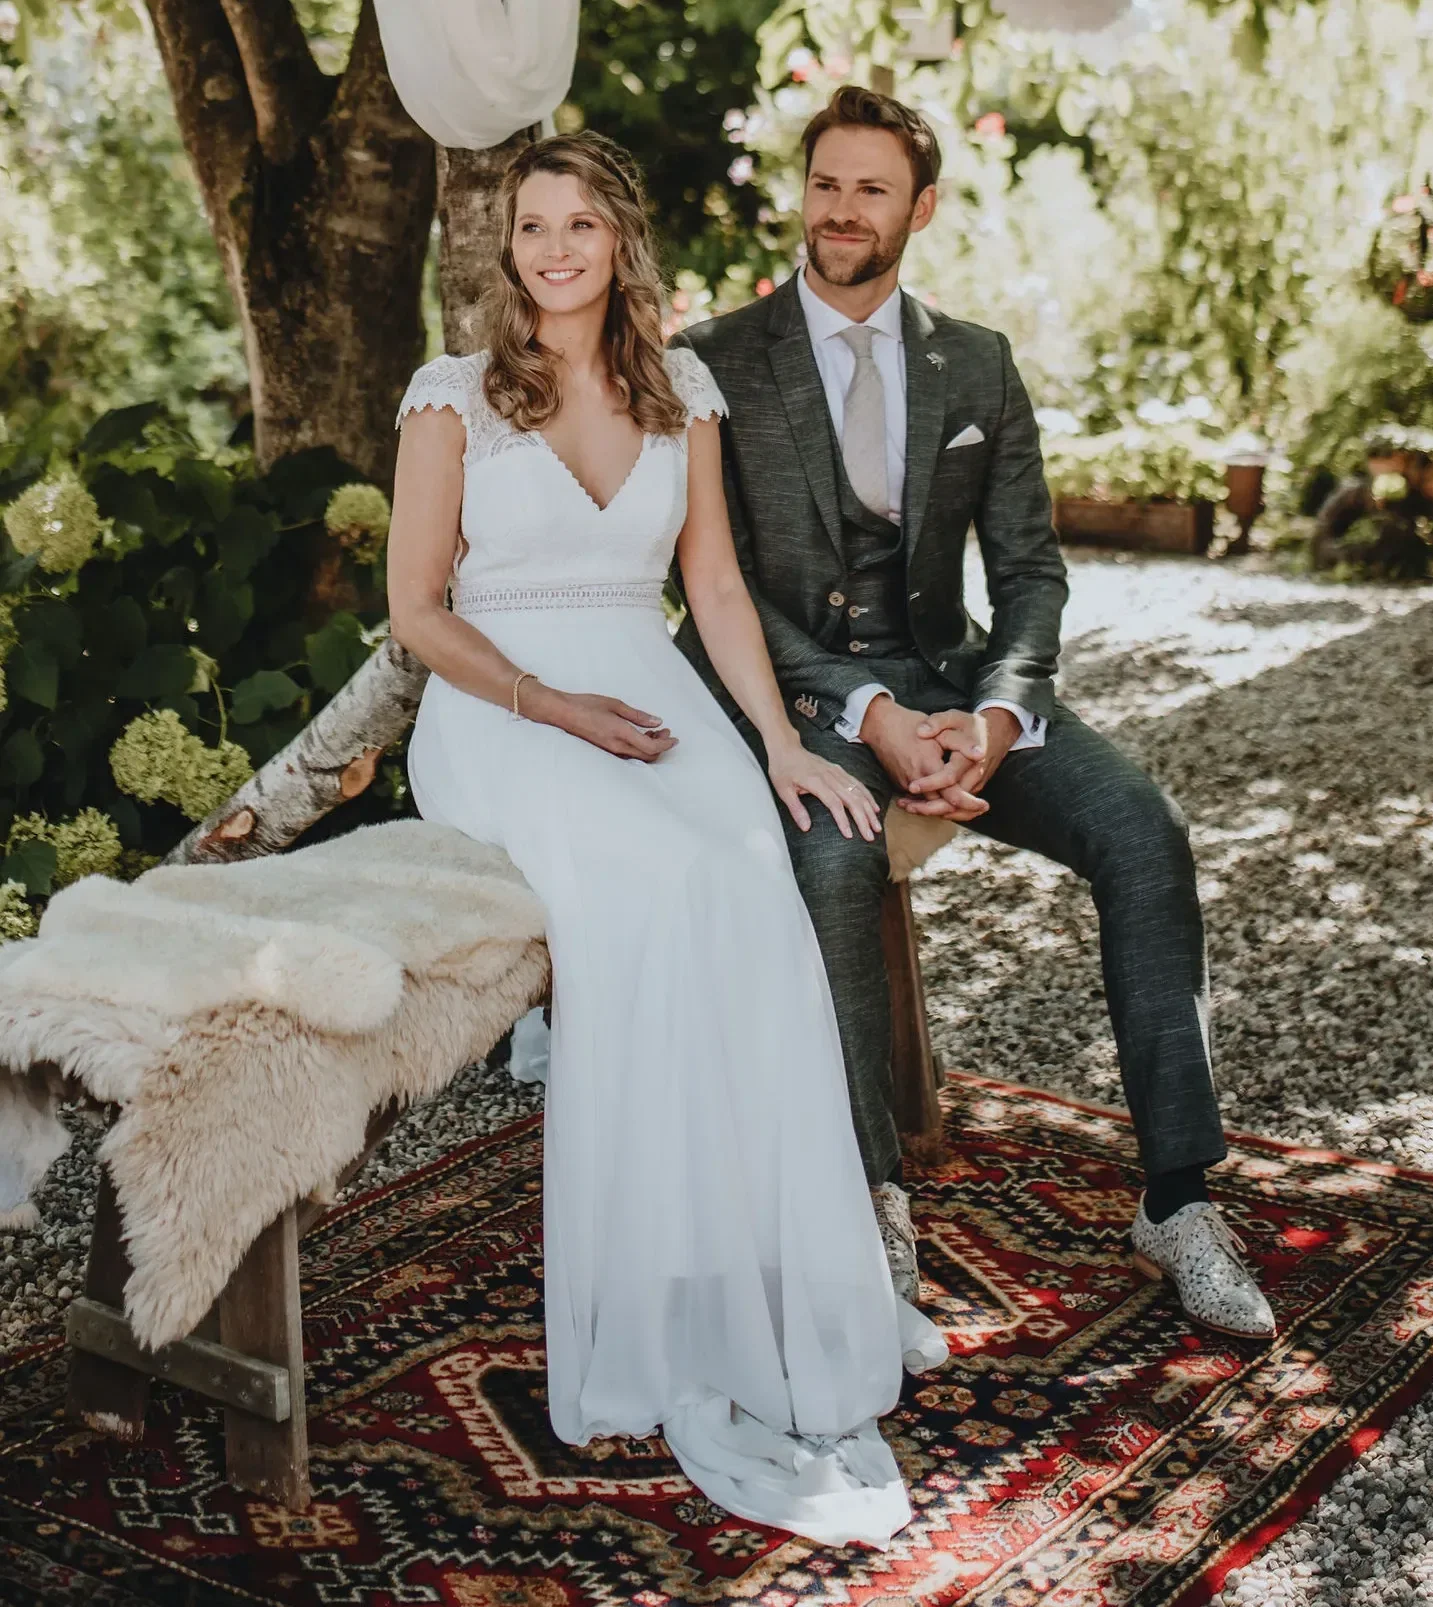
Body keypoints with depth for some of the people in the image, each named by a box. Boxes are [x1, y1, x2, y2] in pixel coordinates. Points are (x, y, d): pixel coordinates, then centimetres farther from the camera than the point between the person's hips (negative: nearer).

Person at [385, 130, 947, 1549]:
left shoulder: (678, 395, 15)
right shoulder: (456, 395, 4)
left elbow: (716, 588, 13)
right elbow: (418, 611, 1)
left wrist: (779, 740, -2)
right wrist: (551, 705, -13)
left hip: (651, 699, 3)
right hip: (498, 715, -3)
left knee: (749, 881, -31)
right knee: (655, 893, -34)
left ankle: (799, 1295, -28)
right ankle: (700, 1358, -31)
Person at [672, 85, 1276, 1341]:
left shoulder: (978, 366, 11)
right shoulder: (715, 366, 0)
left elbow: (1030, 567, 8)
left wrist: (994, 711, -13)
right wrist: (865, 714, -21)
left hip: (942, 672, 4)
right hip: (792, 686, -3)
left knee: (1143, 827, -20)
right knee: (833, 857, -36)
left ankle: (1178, 1201, -14)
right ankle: (872, 1195, -19)